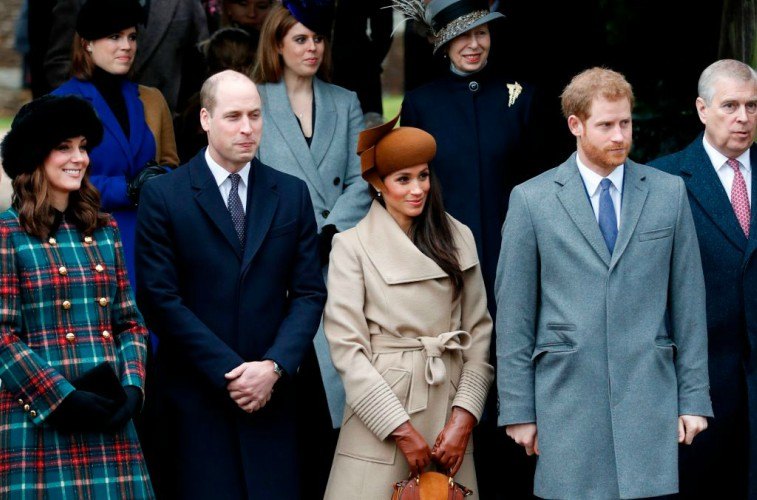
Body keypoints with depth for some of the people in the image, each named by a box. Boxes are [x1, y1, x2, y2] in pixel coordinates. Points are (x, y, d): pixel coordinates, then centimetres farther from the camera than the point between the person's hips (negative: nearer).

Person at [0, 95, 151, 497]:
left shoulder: (104, 230, 14)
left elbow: (130, 323, 15)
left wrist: (132, 388, -1)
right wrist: (61, 399, -14)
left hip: (108, 420, 5)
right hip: (39, 419, -5)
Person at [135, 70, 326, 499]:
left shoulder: (292, 195, 9)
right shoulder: (164, 196, -1)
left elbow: (309, 293, 6)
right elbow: (160, 299, -7)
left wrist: (274, 366, -9)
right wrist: (229, 372, -11)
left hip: (270, 396, 3)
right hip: (195, 396, -2)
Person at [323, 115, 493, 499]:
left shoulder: (458, 239, 8)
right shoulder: (352, 246, -3)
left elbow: (479, 331, 6)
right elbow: (346, 347, -8)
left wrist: (464, 417, -5)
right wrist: (402, 430, -11)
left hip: (449, 402, 3)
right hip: (379, 411, -3)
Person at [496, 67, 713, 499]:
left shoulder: (669, 193, 9)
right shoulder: (531, 200, 4)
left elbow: (688, 304, 9)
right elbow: (514, 315, 4)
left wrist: (694, 398, 6)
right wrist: (518, 410, 1)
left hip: (649, 395, 1)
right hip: (567, 399, -1)